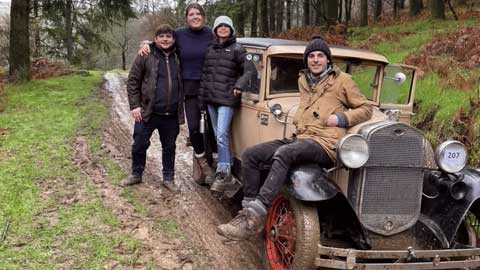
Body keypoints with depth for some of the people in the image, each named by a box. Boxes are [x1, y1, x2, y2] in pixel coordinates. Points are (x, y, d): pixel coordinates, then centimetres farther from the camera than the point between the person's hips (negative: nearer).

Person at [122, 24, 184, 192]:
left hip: (171, 115, 3)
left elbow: (182, 84, 16)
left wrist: (181, 110, 7)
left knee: (169, 147, 12)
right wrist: (135, 106, -9)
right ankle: (136, 174, 25)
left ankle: (168, 178, 25)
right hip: (147, 112, -2)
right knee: (139, 145, 6)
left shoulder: (178, 58, 9)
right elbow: (132, 81, -2)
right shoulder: (146, 57, -2)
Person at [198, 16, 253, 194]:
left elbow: (249, 70, -5)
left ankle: (223, 173, -11)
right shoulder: (210, 50, 14)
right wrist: (202, 99, 13)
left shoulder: (237, 49, -1)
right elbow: (204, 75, 17)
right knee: (219, 137, 10)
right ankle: (228, 169, 20)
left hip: (227, 99, -6)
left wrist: (239, 86, -19)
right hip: (211, 98, 6)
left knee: (222, 136, -15)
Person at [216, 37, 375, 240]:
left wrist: (342, 118, -7)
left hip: (325, 143, -7)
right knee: (250, 155, -11)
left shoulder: (342, 80, 8)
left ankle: (254, 218, -42)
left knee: (283, 154, -37)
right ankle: (250, 208, -12)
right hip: (300, 139, 7)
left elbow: (366, 108, 9)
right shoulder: (303, 80, 25)